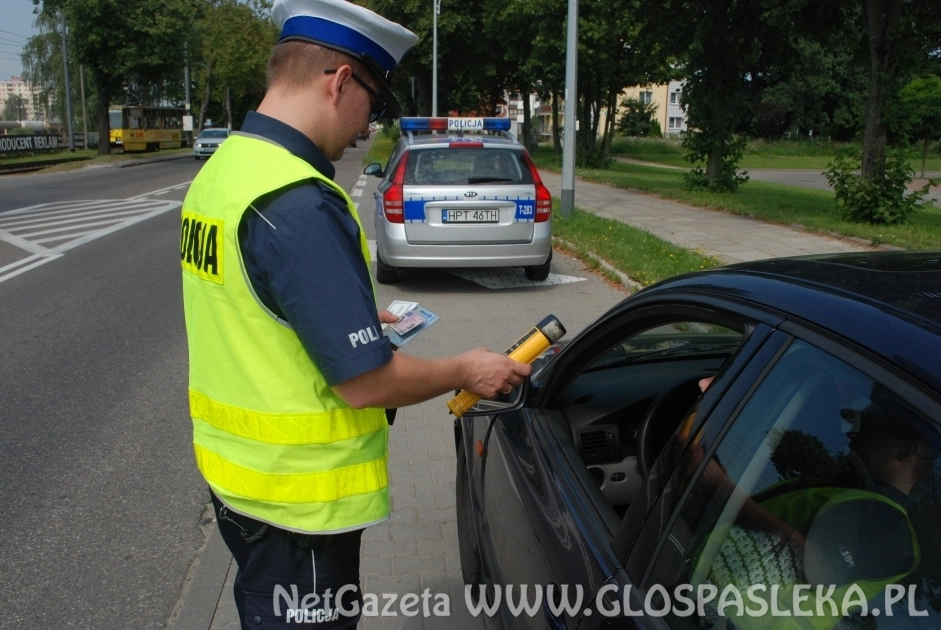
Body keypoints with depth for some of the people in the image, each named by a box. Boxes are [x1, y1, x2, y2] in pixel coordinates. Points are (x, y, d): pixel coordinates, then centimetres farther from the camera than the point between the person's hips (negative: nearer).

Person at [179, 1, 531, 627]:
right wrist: (466, 371, -10)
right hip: (298, 496, -9)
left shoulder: (221, 168, 3)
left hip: (235, 463, 9)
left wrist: (355, 316, 15)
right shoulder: (301, 206, -28)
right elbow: (366, 382, -26)